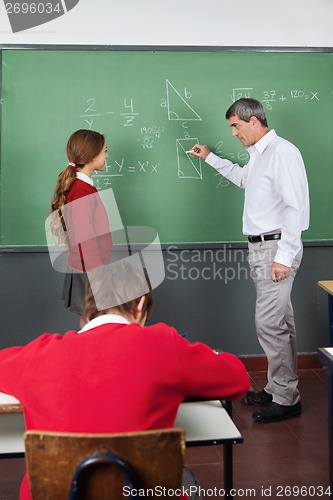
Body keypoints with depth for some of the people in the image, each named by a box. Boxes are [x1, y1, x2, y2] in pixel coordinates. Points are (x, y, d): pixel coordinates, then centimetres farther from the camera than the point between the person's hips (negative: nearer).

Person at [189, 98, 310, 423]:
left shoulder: (283, 153, -14)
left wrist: (284, 256, -22)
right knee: (280, 323, 15)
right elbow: (243, 178, 39)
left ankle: (285, 399, 3)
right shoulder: (258, 155, 15)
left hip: (276, 247, -10)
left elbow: (297, 207, -20)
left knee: (269, 323, -9)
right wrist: (210, 158, 42)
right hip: (260, 248, 10)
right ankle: (280, 388, 25)